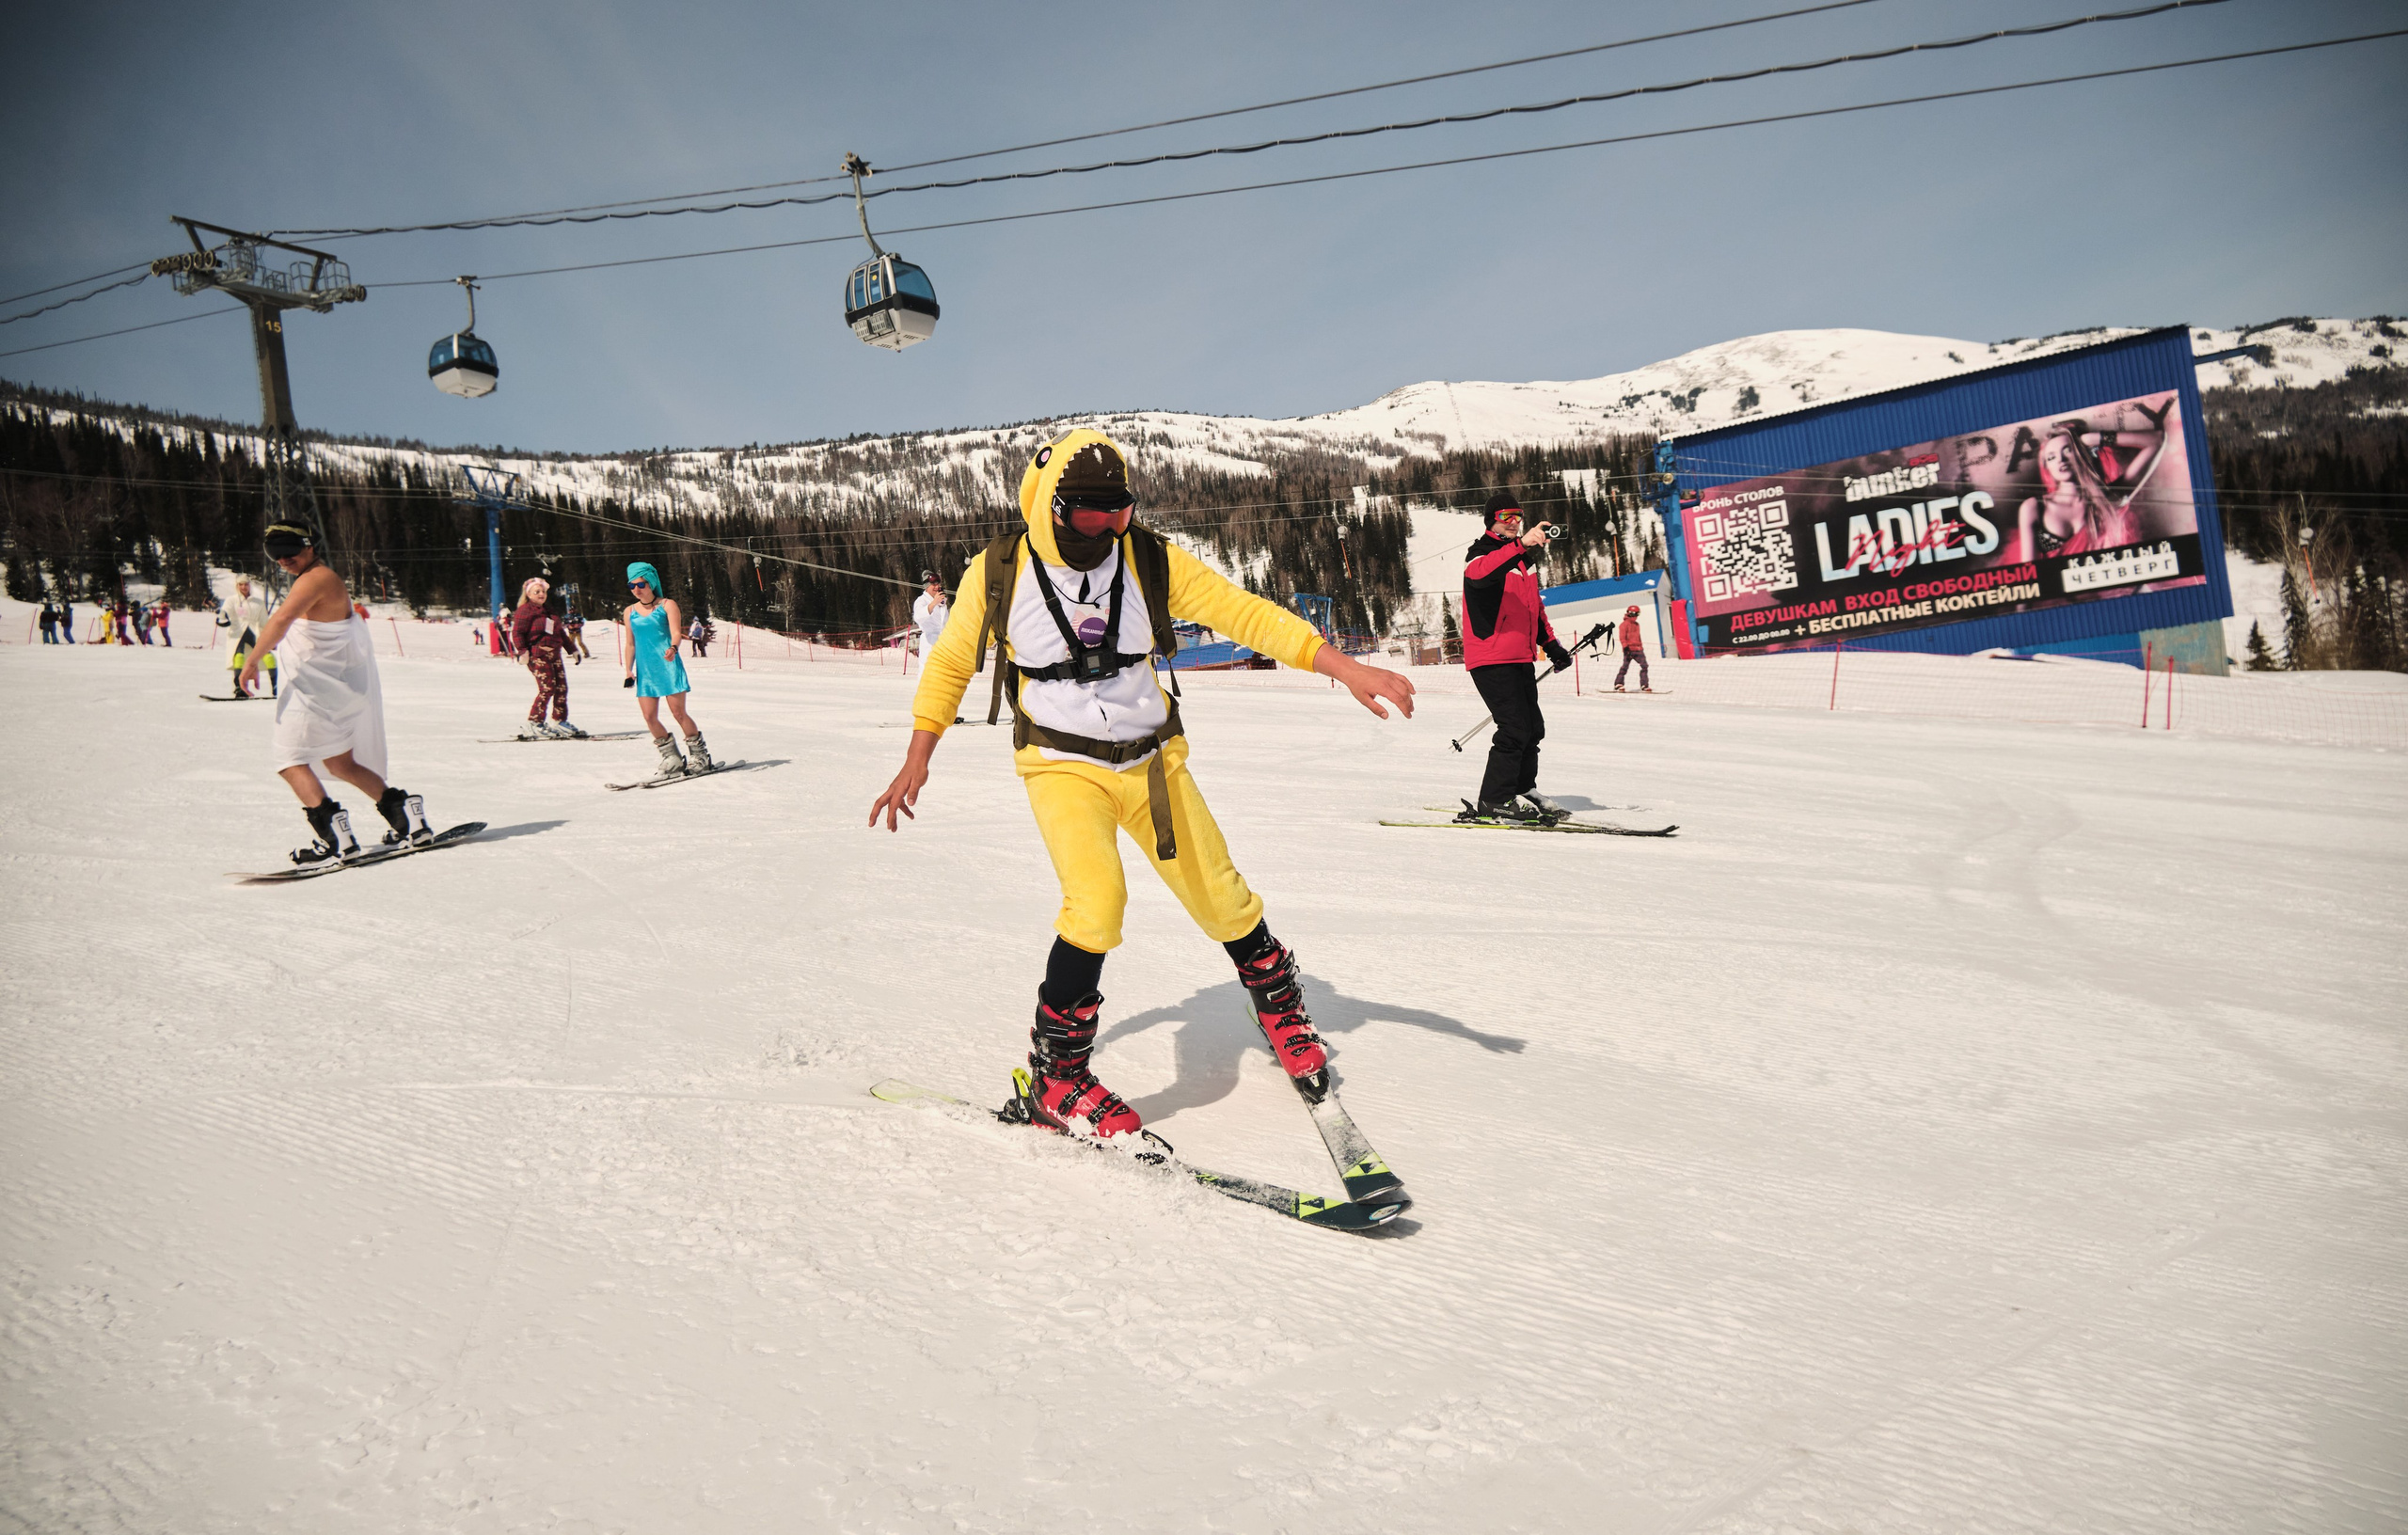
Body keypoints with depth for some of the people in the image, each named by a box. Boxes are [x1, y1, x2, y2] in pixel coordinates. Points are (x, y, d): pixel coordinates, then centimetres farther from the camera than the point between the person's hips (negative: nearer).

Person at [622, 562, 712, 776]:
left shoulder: (667, 605, 0)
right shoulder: (630, 612, 13)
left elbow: (675, 632, -12)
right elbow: (630, 644, 19)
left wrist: (673, 648, -33)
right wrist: (629, 671, 11)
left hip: (668, 666, -4)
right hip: (644, 670, 4)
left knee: (678, 712, -7)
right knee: (650, 717, -4)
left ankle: (700, 754, 7)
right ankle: (671, 756, 10)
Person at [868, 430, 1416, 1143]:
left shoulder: (1152, 561, -7)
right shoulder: (999, 573, -9)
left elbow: (1243, 612, -11)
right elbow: (951, 661, 6)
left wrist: (1346, 668, -20)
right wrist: (917, 758, 5)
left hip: (1151, 759, 3)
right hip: (1062, 764, -2)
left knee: (1220, 897, 7)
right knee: (1097, 899, -26)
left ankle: (1277, 1000, 40)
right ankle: (1056, 1073, -6)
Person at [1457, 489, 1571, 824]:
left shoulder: (1524, 557, 19)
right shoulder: (1482, 552, -8)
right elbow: (1479, 572, -35)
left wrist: (1550, 644, 24)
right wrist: (1520, 545, -48)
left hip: (1521, 658, 9)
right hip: (1491, 659, -9)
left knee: (1532, 728, 12)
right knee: (1515, 728, -15)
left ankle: (1522, 790, 26)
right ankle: (1493, 801, -8)